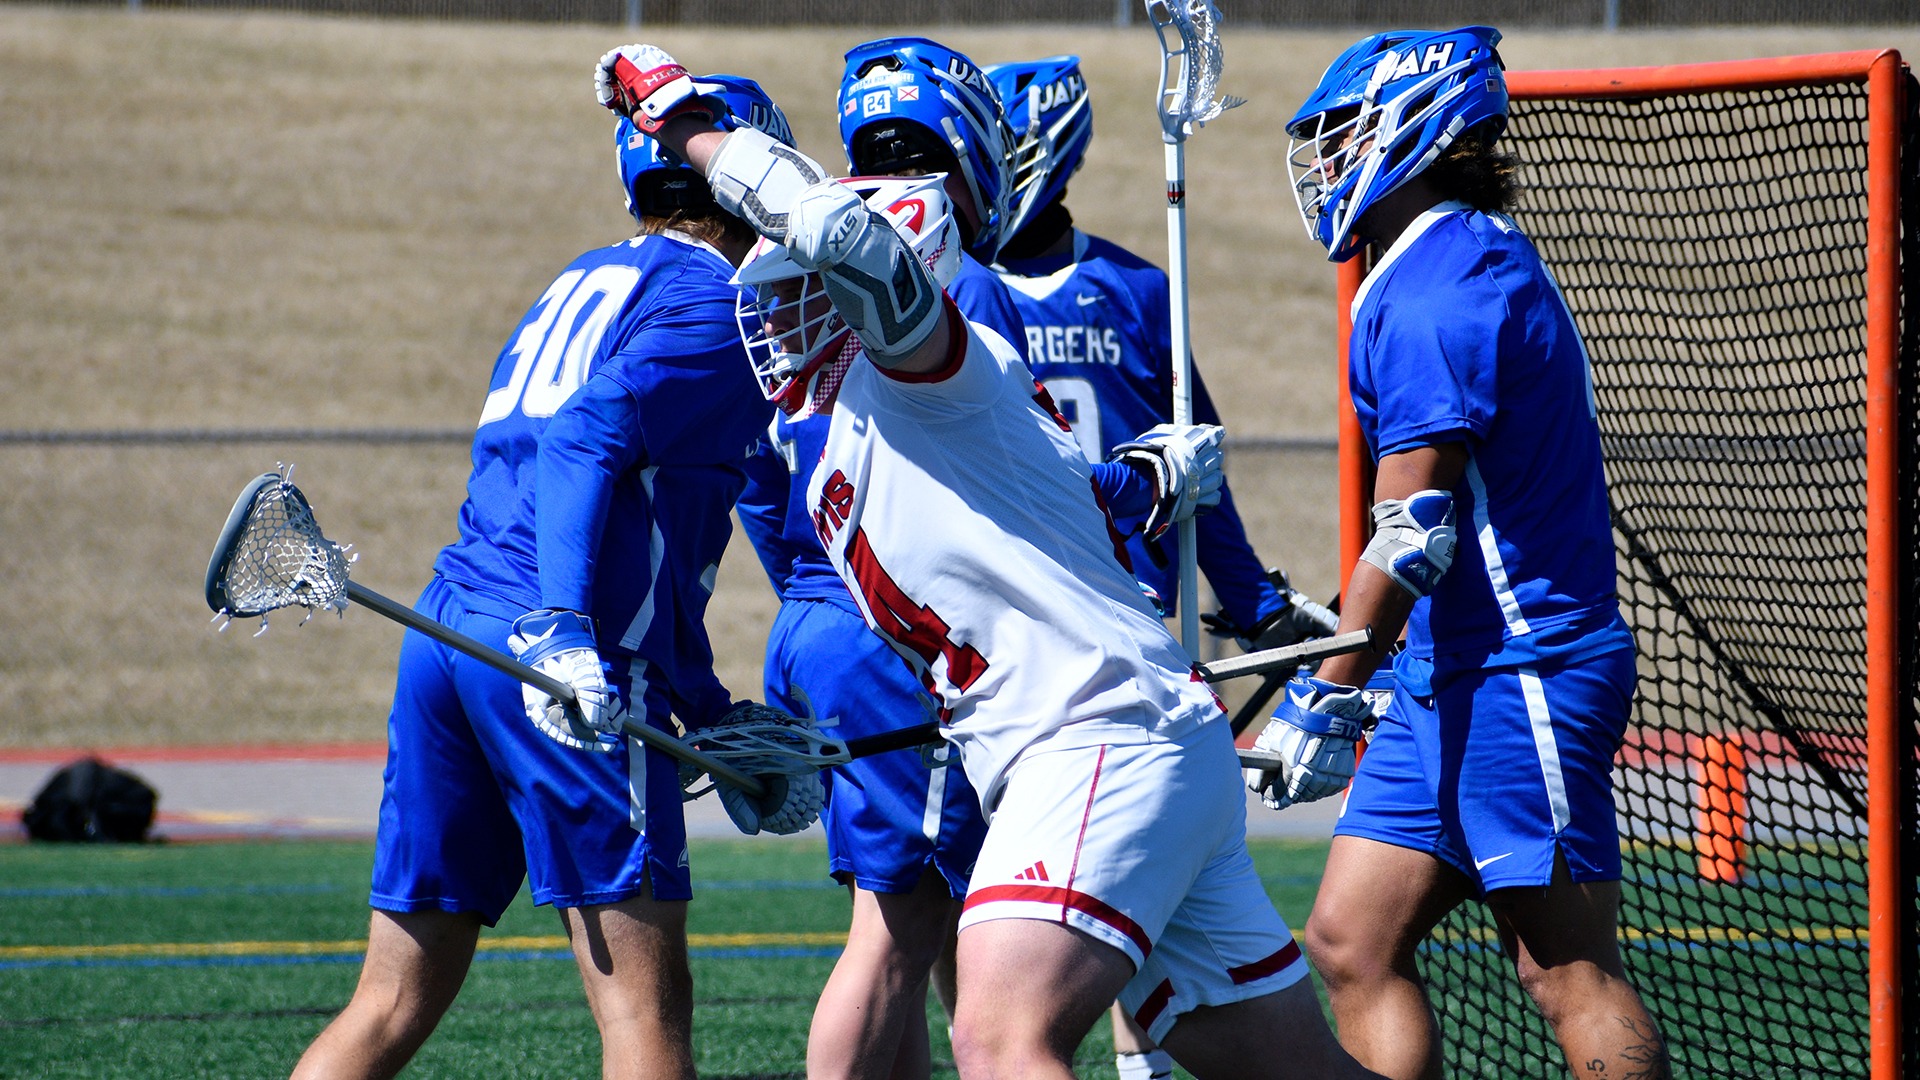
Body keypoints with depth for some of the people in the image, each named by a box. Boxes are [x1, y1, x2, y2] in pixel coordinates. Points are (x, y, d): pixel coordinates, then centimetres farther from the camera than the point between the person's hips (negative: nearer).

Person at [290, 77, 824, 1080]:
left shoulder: (581, 286, 27)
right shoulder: (715, 303, 0)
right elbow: (589, 437, -17)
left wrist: (717, 722, 31)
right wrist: (561, 625, -26)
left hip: (449, 631, 8)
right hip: (560, 657, -8)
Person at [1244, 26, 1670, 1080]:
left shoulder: (1432, 291, -15)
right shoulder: (1481, 261, 16)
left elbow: (1414, 530, -20)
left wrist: (1326, 695, -19)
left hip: (1517, 674, -10)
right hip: (1453, 677, 10)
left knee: (1570, 974, -8)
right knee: (1351, 942, 6)